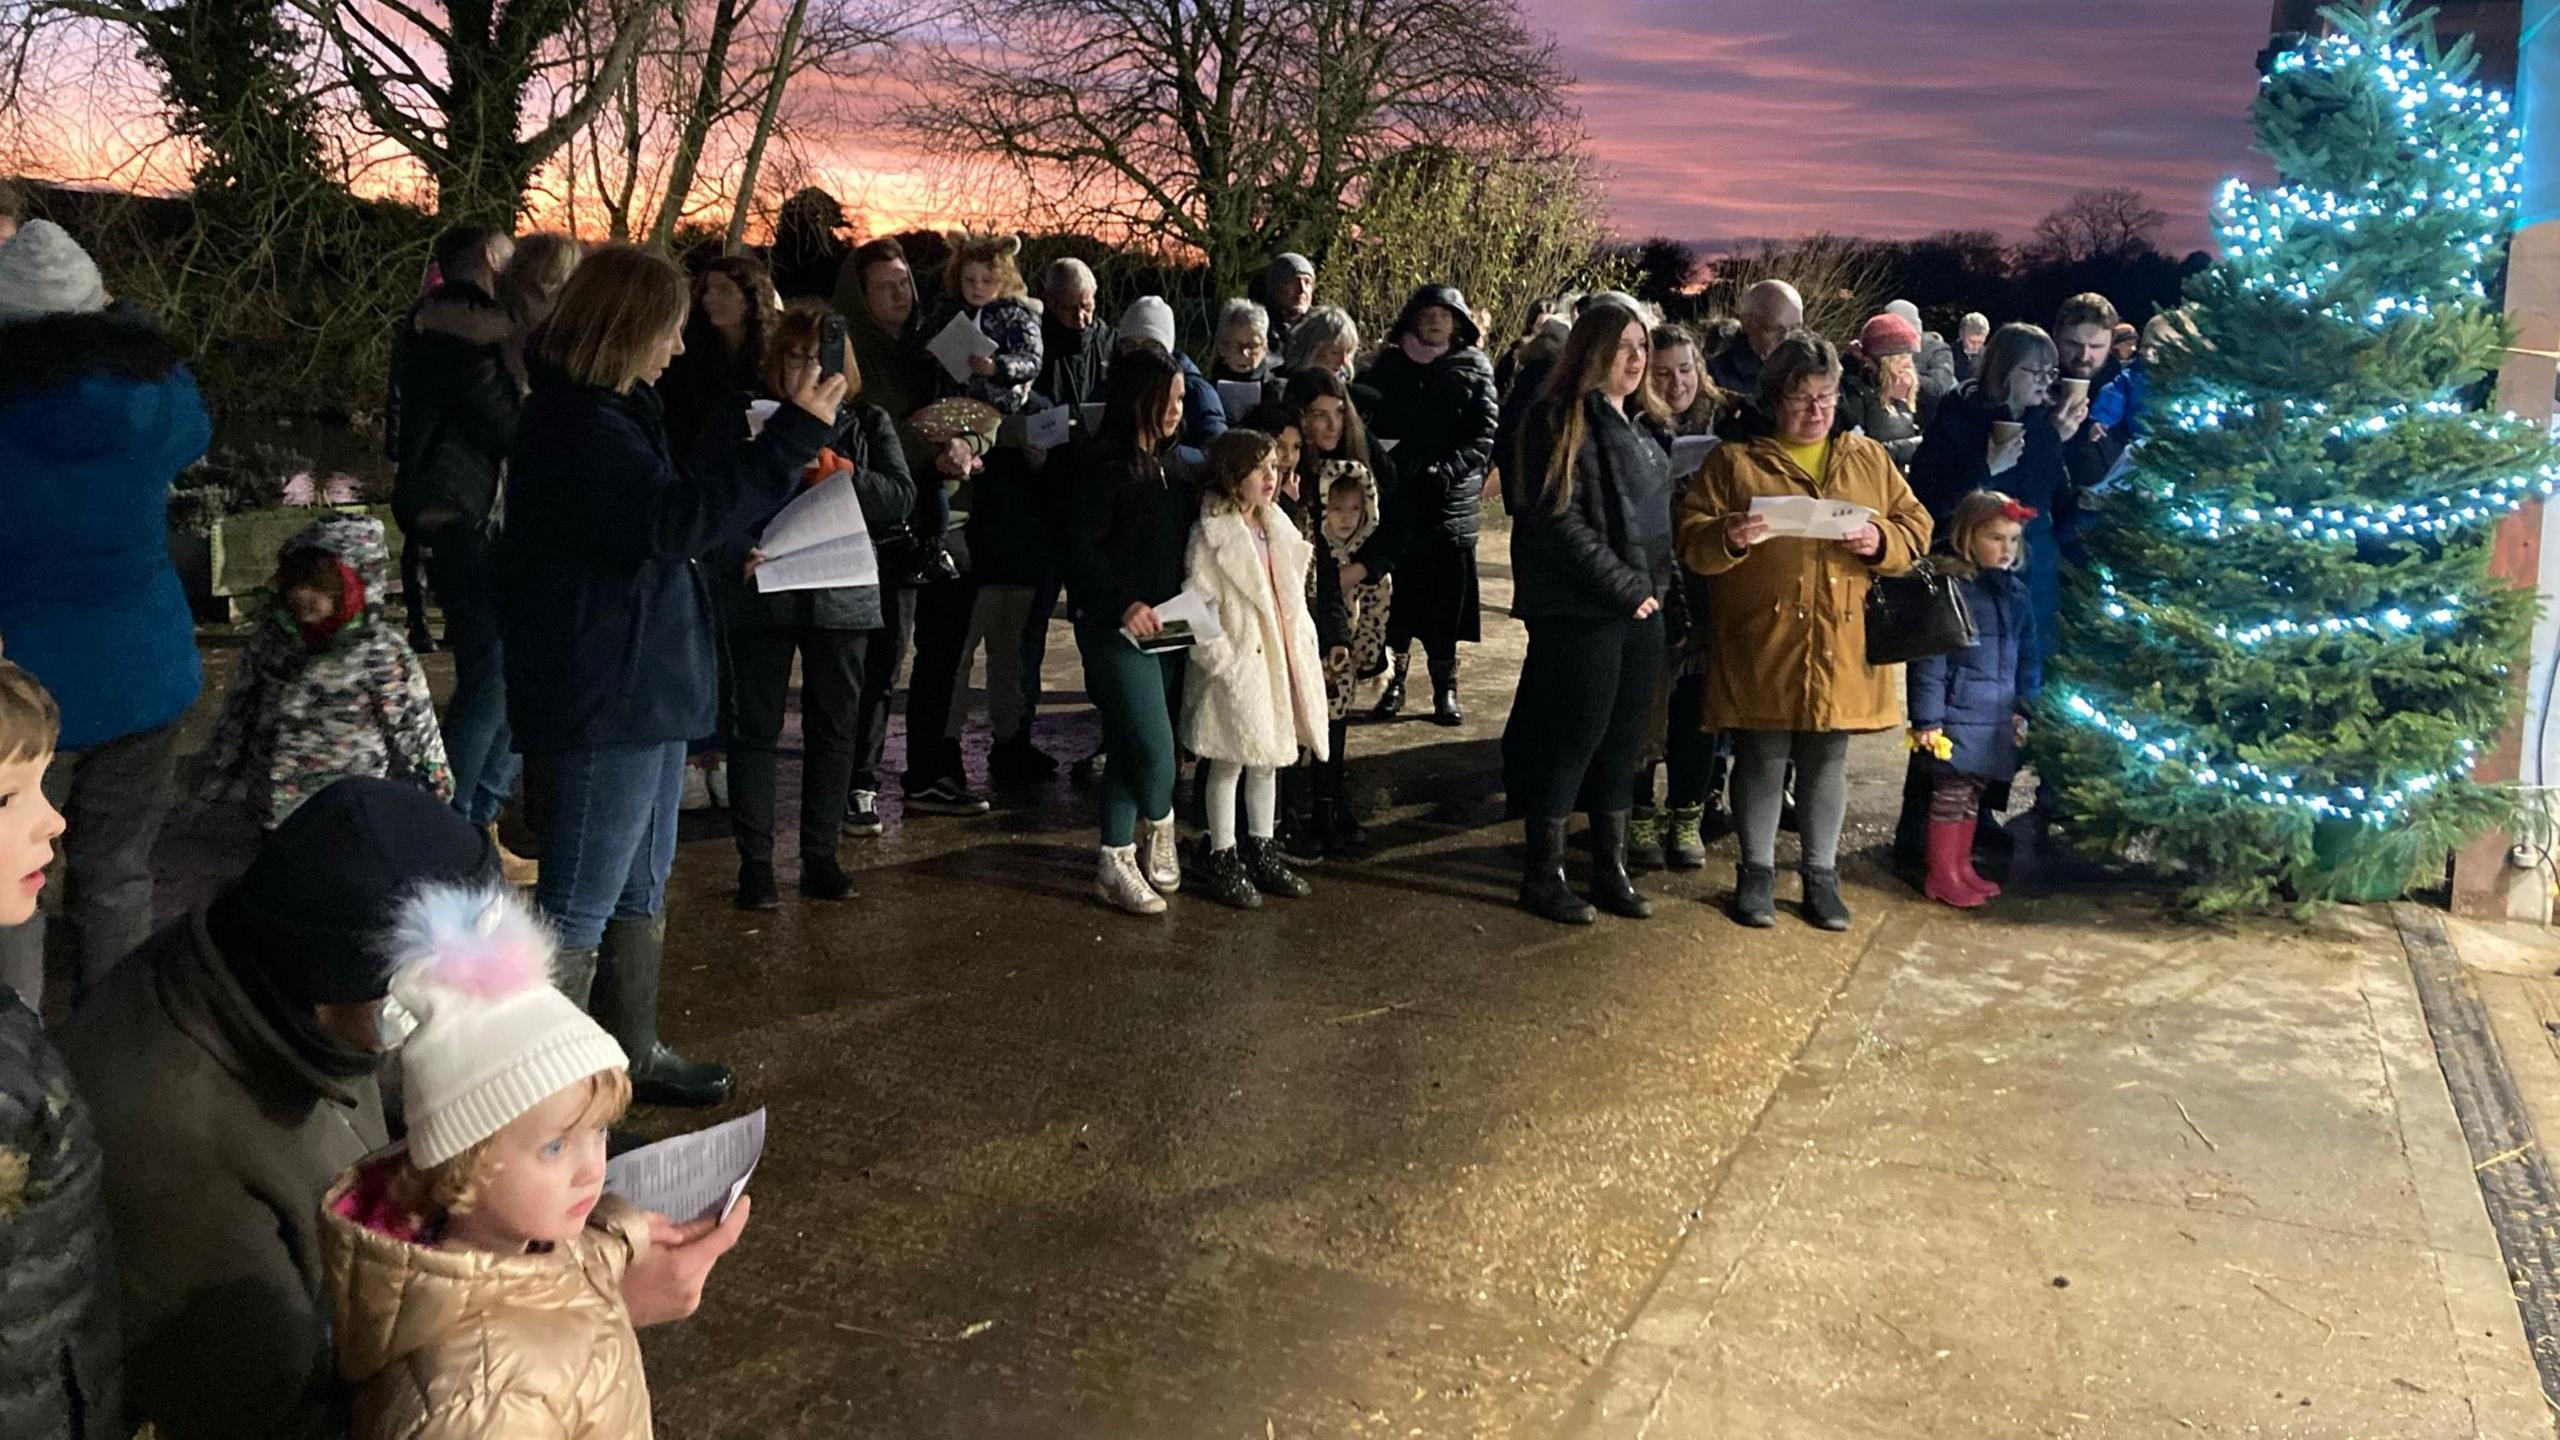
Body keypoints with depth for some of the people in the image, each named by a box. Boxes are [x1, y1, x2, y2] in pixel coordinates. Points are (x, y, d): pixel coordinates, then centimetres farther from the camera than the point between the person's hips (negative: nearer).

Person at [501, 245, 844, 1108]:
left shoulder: (609, 413, 14)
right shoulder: (576, 426, -19)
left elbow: (669, 514, 23)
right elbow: (675, 520, -30)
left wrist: (788, 463, 11)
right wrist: (794, 436, -29)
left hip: (642, 688, 11)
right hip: (602, 702, -11)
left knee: (640, 889, 21)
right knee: (579, 906, -3)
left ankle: (633, 1053, 34)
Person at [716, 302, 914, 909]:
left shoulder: (868, 424, 7)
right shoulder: (743, 419, 1)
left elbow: (900, 498, -6)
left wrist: (829, 469, -17)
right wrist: (740, 553, -22)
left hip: (841, 595, 2)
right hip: (760, 589, -2)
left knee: (833, 727, 9)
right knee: (755, 726, 1)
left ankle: (821, 856, 21)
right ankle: (755, 860, 10)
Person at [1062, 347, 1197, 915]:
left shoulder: (1179, 465, 12)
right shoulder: (1102, 466, -11)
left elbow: (1187, 543, 17)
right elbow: (1080, 546, -15)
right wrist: (1122, 604, -22)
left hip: (1169, 627, 7)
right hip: (1116, 629, -7)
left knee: (1128, 749, 12)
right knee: (1153, 747, -10)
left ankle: (1117, 863, 21)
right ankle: (1158, 829, 18)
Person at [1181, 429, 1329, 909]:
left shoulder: (1277, 528, 9)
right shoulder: (1211, 535, -13)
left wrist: (1305, 646, 7)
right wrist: (1223, 660, -19)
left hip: (1279, 660, 7)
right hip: (1237, 665, -7)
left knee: (1268, 759, 16)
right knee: (1230, 762, 4)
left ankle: (1260, 850, 29)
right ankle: (1221, 857, 15)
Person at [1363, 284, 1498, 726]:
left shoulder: (1474, 369, 6)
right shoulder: (1389, 366, 10)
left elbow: (1487, 435, -3)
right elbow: (1370, 424, 6)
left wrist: (1448, 470, -16)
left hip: (1452, 497, -1)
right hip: (1398, 494, 1)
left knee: (1447, 591, 1)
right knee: (1396, 588, 1)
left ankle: (1445, 687, 9)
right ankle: (1394, 680, 10)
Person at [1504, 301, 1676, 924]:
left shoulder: (1644, 423, 14)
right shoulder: (1562, 421, -12)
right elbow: (1559, 522, -19)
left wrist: (1658, 584, 10)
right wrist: (1625, 588, -15)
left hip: (1640, 607, 8)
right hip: (1580, 610, -8)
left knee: (1623, 738, 12)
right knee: (1574, 736, -2)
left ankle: (1611, 868, 23)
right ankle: (1543, 874, 11)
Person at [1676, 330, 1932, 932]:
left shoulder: (1869, 459, 12)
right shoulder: (1734, 460, 2)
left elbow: (1916, 528, 12)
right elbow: (1692, 542, -2)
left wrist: (1881, 541, -10)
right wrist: (1728, 539, -24)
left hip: (1841, 649, 3)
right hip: (1761, 645, -2)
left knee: (1827, 759, 10)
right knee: (1762, 758, 5)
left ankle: (1822, 875, 23)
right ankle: (1757, 872, 20)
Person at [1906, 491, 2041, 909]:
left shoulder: (2016, 593, 11)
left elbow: (2027, 658, 19)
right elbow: (1929, 659, -13)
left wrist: (2023, 707, 13)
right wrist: (1926, 718, -15)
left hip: (1997, 717, 7)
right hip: (1958, 712, -7)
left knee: (1974, 791, 15)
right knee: (1952, 790, 0)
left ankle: (1961, 867, 27)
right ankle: (1942, 875, 10)